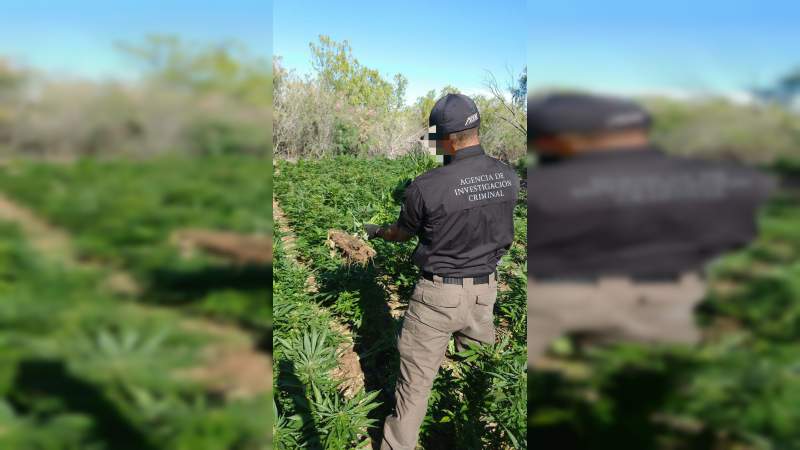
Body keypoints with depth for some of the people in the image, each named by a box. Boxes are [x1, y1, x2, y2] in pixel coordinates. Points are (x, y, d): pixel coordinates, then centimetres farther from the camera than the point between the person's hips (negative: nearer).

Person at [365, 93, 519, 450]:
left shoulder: (426, 187, -20)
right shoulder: (508, 177, -5)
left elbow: (402, 234, -1)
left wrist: (376, 231, 20)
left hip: (439, 293, -5)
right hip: (485, 290, 5)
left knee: (415, 381, 9)